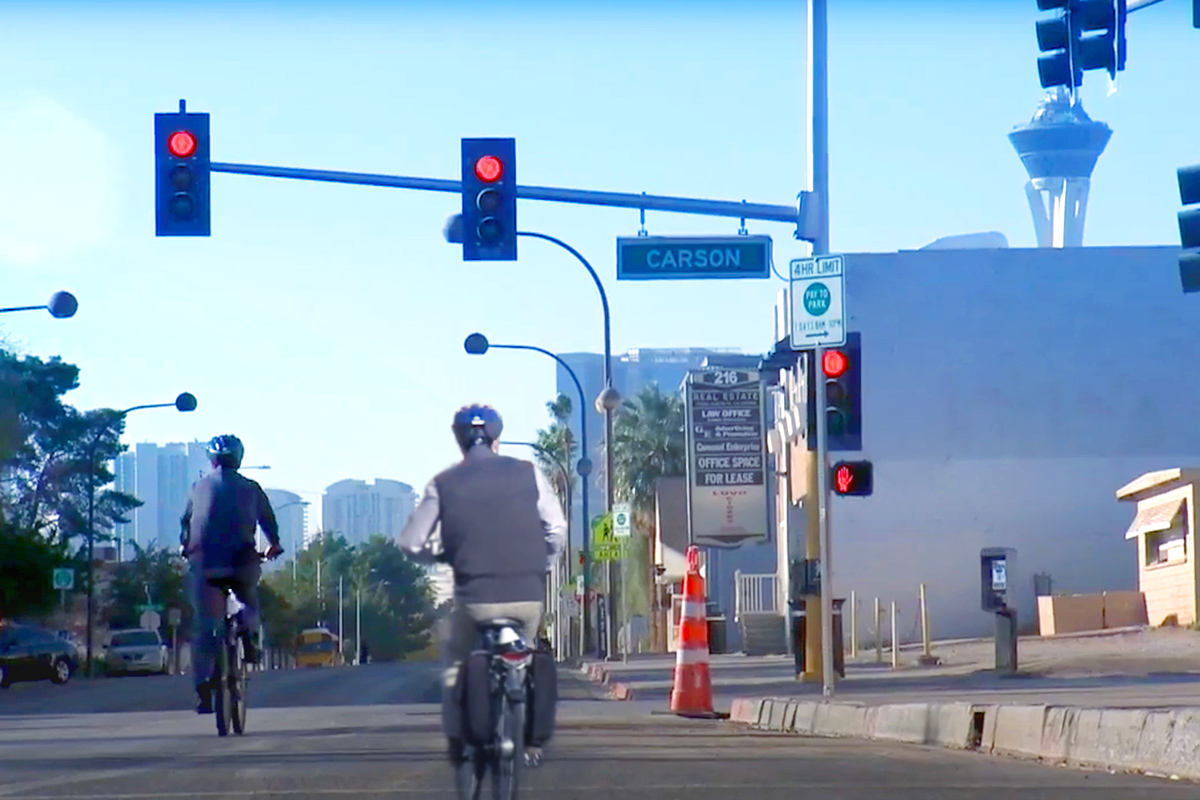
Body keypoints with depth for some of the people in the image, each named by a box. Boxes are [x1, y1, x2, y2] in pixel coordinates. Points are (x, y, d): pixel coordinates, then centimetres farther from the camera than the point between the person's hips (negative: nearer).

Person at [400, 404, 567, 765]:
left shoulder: (443, 484, 3)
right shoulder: (528, 474, 5)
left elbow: (412, 542, 3)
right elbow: (557, 529, 3)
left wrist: (443, 554, 22)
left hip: (475, 596, -1)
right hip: (528, 595, 1)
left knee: (457, 663, 22)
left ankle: (457, 741, 14)